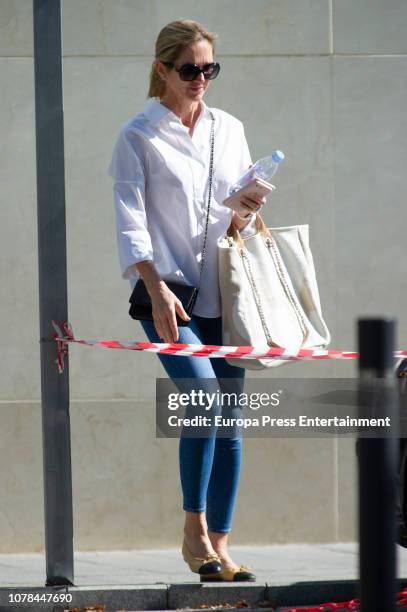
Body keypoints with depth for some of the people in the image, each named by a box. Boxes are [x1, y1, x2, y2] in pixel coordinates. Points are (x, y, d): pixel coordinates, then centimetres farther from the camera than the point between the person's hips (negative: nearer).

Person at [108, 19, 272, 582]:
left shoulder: (230, 130, 14)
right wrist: (157, 290, -18)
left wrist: (248, 212, -6)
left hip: (223, 293, 5)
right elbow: (130, 220, -7)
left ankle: (219, 546, 7)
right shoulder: (139, 136, 0)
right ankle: (195, 531, -10)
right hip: (168, 292, -5)